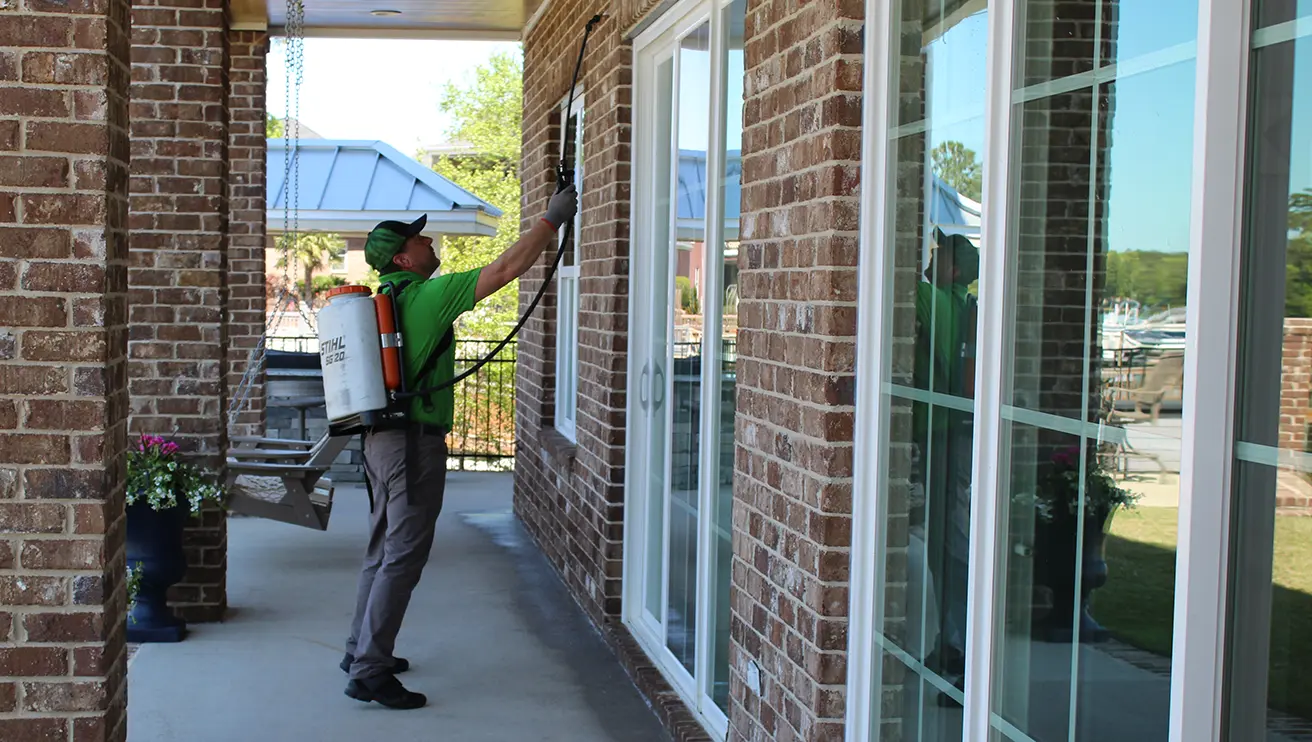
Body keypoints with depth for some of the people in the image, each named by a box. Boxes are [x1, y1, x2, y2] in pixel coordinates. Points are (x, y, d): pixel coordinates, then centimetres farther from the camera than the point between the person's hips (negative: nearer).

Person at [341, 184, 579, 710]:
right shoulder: (428, 296, -13)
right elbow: (508, 268, -15)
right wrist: (553, 219, -7)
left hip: (382, 439, 10)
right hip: (415, 443, -10)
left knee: (383, 550, 18)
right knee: (403, 557, -7)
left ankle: (362, 650, 27)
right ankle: (369, 672, -6)